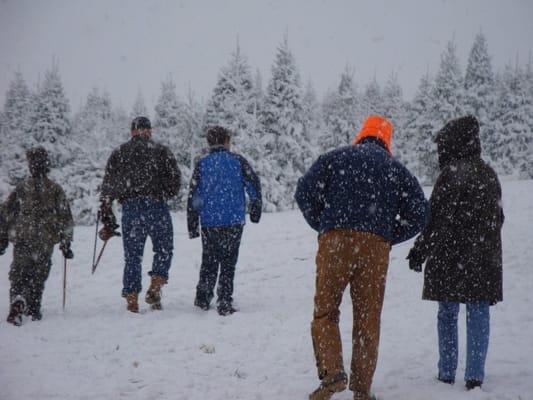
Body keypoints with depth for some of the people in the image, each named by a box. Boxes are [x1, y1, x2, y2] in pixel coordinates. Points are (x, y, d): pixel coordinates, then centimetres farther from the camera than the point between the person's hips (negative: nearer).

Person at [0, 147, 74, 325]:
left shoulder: (22, 187, -1)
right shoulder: (55, 189, -1)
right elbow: (65, 218, -1)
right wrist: (66, 244, 6)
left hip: (22, 239, -1)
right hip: (46, 242, 1)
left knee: (18, 274, 1)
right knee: (39, 276, 16)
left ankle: (17, 300, -26)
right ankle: (33, 309, 16)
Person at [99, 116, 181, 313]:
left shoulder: (118, 154, 14)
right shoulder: (161, 151, 8)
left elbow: (107, 190, 11)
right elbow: (175, 178, -3)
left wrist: (108, 222, 13)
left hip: (130, 210, 2)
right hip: (157, 208, -2)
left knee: (132, 255, 9)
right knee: (164, 250, 14)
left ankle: (132, 298, 6)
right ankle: (155, 287, -2)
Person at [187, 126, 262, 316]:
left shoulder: (202, 164, 2)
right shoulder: (237, 160, -1)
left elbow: (193, 196, 1)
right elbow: (253, 184, -1)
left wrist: (193, 226, 6)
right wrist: (255, 210, 12)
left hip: (209, 223, 2)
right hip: (234, 221, -1)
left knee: (209, 261, 17)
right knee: (228, 263, 4)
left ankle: (203, 298, 17)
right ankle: (224, 303, -1)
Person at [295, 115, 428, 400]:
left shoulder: (335, 158, 14)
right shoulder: (395, 168, 18)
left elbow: (304, 192, 2)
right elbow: (418, 213, 11)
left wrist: (322, 226, 12)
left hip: (335, 241, -1)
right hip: (376, 247, 1)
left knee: (324, 312, 6)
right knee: (368, 319, 8)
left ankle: (332, 372, -13)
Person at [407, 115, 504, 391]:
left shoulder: (451, 173, -11)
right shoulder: (489, 174, 11)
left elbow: (436, 217, -13)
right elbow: (498, 217, 18)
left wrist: (419, 251, -4)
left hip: (450, 257, -5)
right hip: (484, 259, 5)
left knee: (447, 313, 7)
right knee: (478, 315, 5)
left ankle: (447, 373, 11)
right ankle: (475, 376, 2)